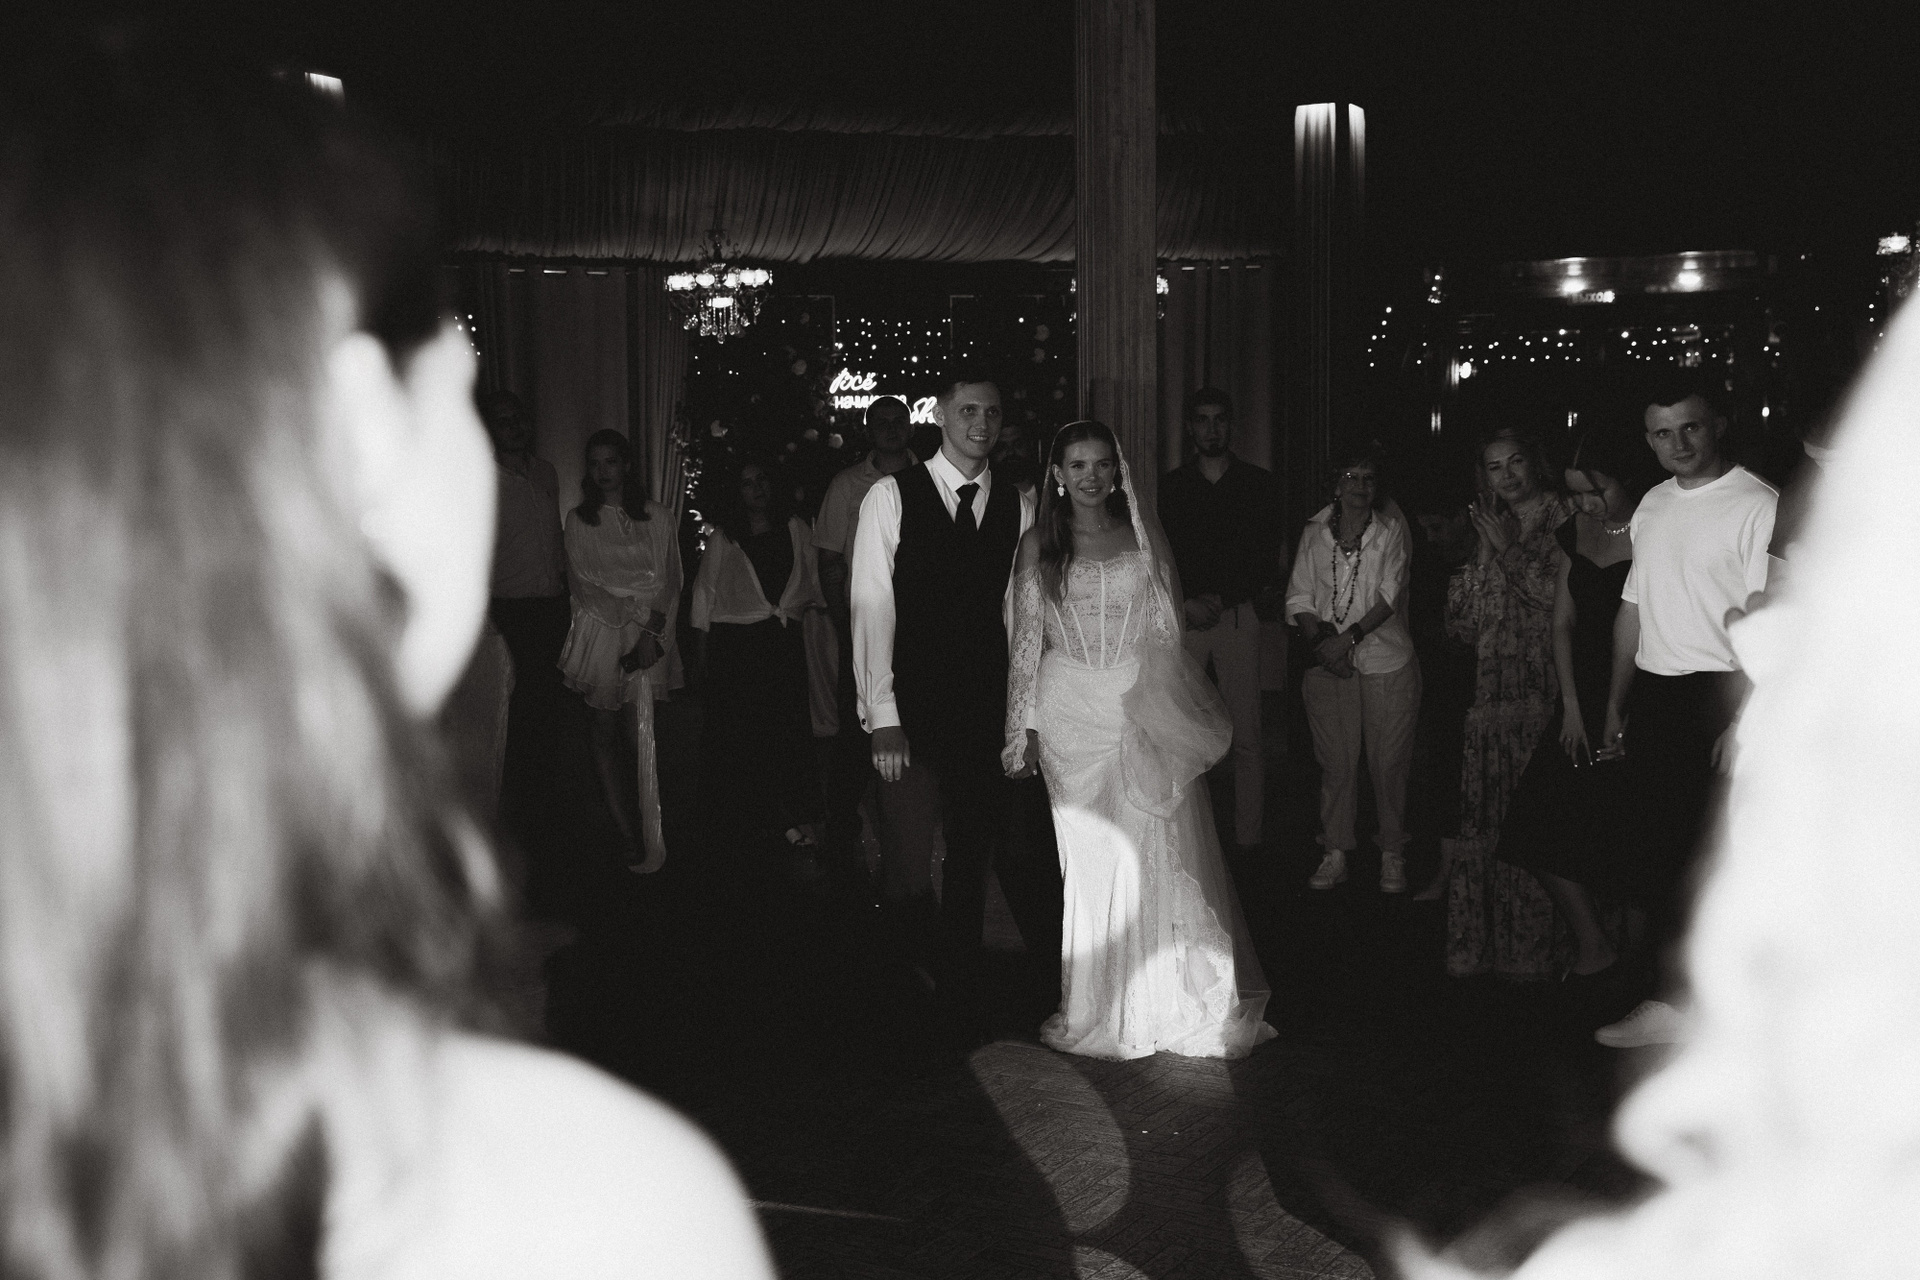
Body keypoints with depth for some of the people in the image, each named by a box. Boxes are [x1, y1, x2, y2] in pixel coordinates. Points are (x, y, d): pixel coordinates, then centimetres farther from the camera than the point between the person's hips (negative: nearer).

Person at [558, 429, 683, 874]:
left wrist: (652, 629, -12)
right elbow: (584, 583, 0)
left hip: (648, 636, -1)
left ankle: (651, 844, -11)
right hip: (600, 633, 2)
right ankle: (631, 838, 5)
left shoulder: (656, 517, 8)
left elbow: (668, 581, 4)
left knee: (641, 737, -11)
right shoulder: (578, 521, 9)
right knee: (605, 739, 0)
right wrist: (634, 613, -12)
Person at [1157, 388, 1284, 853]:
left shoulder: (1258, 484, 8)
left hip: (1239, 616, -1)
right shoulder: (1170, 486, 11)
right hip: (1183, 618, 1)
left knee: (1246, 738, -3)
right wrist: (1185, 603, -4)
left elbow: (1269, 554, 5)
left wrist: (1221, 597, -5)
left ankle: (1247, 837, 4)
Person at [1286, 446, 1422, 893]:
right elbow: (1299, 598, 6)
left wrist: (1350, 636, -18)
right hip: (1330, 664, 2)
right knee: (1335, 761, 3)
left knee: (1389, 762, 0)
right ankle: (1335, 853, 12)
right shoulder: (1315, 533, 8)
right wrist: (1320, 639, -10)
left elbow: (1391, 596, -8)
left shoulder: (1391, 531, 2)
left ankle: (1392, 855, 12)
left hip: (1386, 660, -2)